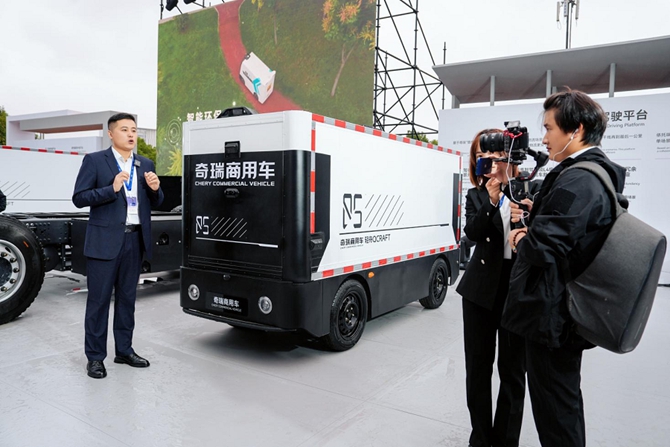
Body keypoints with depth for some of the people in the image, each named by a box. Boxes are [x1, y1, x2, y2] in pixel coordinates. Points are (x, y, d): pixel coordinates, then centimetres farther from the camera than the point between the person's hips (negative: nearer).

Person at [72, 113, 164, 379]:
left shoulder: (146, 164, 12)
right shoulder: (94, 161, -1)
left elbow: (155, 203, 12)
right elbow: (79, 198, -7)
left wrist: (155, 189, -9)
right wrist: (111, 189, -20)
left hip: (135, 240, 4)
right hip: (105, 240, -4)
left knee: (127, 297, 13)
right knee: (99, 299, 3)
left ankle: (124, 350, 24)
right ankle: (95, 357, 14)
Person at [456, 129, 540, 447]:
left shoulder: (530, 189, 0)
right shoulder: (475, 196, 4)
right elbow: (472, 233, -12)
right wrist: (492, 200, -24)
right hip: (481, 287, 2)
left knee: (513, 367, 10)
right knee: (478, 365, 10)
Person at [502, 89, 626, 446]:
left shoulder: (577, 181, -23)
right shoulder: (600, 174, 10)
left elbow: (542, 248, -29)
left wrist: (521, 239, -8)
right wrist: (532, 230, 1)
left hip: (552, 312, -10)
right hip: (570, 308, 10)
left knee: (554, 409, 6)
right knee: (565, 397, 24)